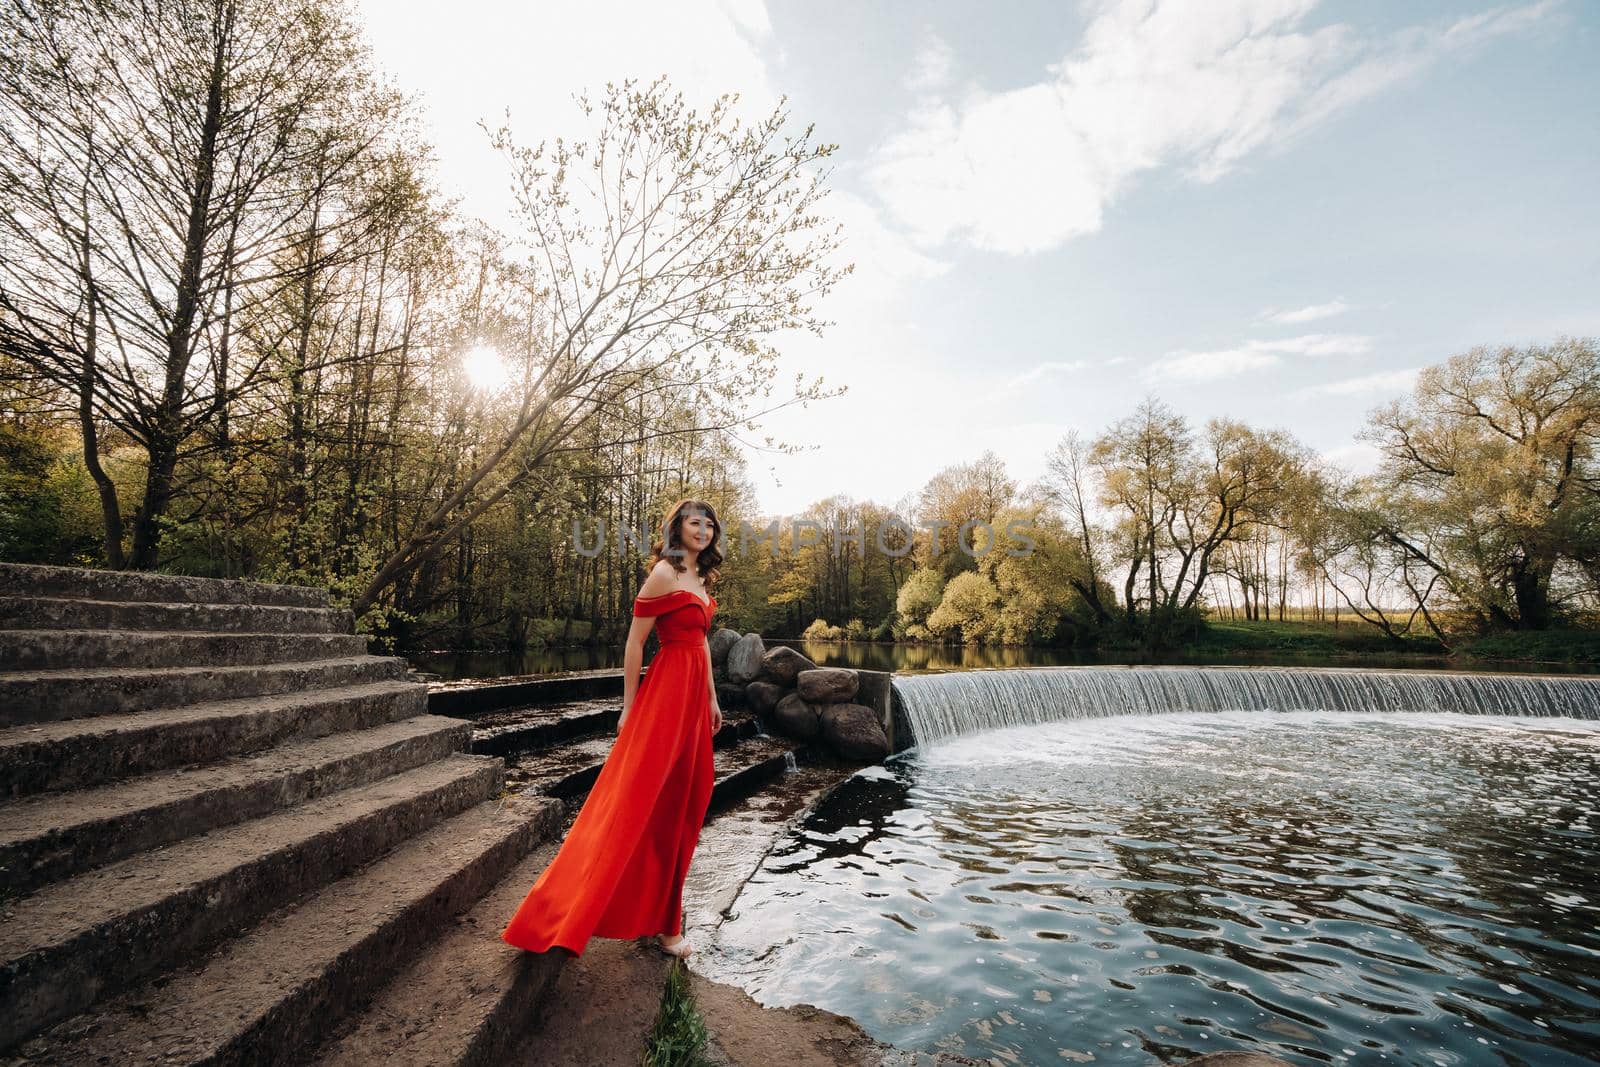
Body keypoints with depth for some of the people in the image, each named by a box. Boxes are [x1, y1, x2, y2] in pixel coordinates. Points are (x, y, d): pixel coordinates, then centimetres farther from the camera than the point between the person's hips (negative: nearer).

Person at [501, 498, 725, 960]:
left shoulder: (702, 579, 13)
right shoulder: (664, 573, -12)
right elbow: (634, 642, -12)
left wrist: (712, 699, 19)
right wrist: (629, 708, -10)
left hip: (694, 696, 9)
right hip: (666, 693, -9)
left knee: (680, 801, 16)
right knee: (641, 801, -4)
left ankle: (658, 910, 33)